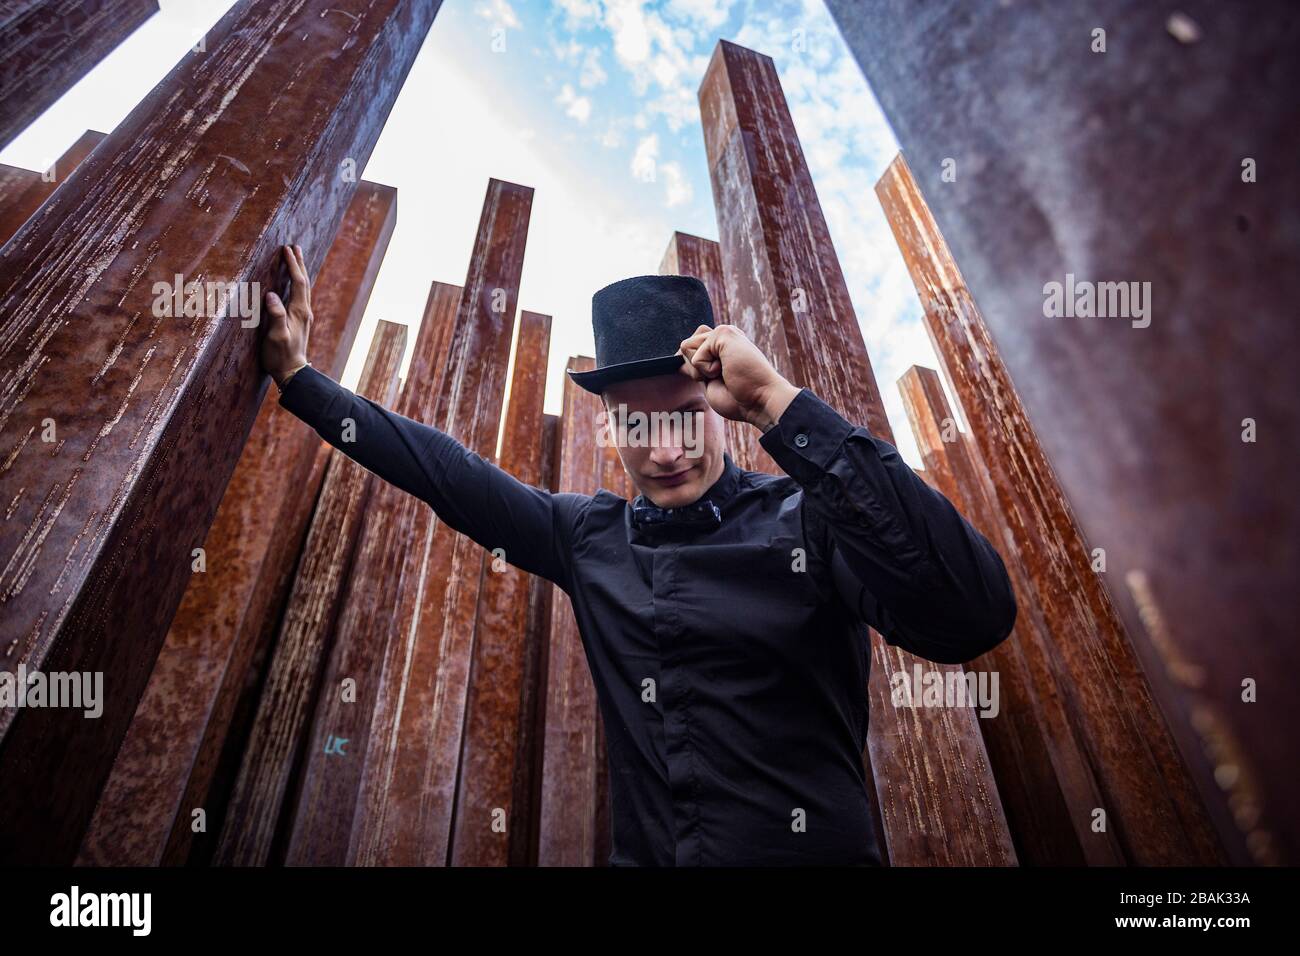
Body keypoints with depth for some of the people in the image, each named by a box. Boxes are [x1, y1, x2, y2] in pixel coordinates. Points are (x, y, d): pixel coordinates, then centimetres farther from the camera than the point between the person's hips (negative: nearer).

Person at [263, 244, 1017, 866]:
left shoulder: (808, 518, -11)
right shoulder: (590, 536, 1)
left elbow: (973, 618, -27)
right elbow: (443, 470, 8)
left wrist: (777, 404, -27)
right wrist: (300, 377, 14)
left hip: (812, 852, -2)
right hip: (639, 853, 4)